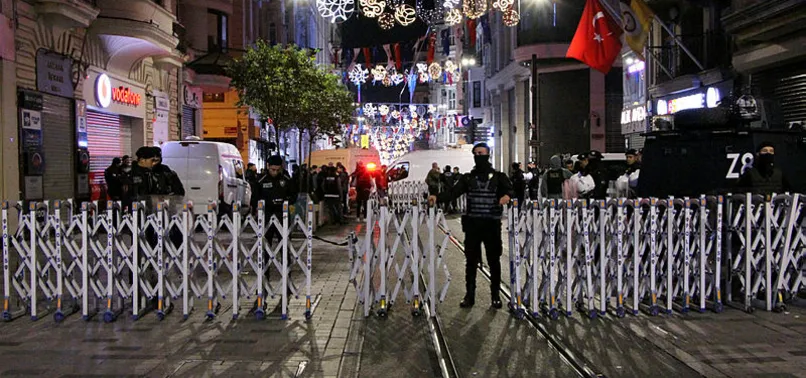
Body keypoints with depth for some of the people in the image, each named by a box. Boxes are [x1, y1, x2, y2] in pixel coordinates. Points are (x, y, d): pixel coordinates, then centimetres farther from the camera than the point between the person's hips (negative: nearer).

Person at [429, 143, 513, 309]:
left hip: (492, 224, -1)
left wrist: (507, 195, -31)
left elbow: (509, 189, -7)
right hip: (472, 224, 1)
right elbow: (454, 192, -2)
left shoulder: (499, 176, 8)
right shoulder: (468, 177, 11)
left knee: (494, 260, 6)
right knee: (471, 261, 5)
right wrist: (437, 196, -19)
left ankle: (495, 295, 17)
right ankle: (469, 295, 14)